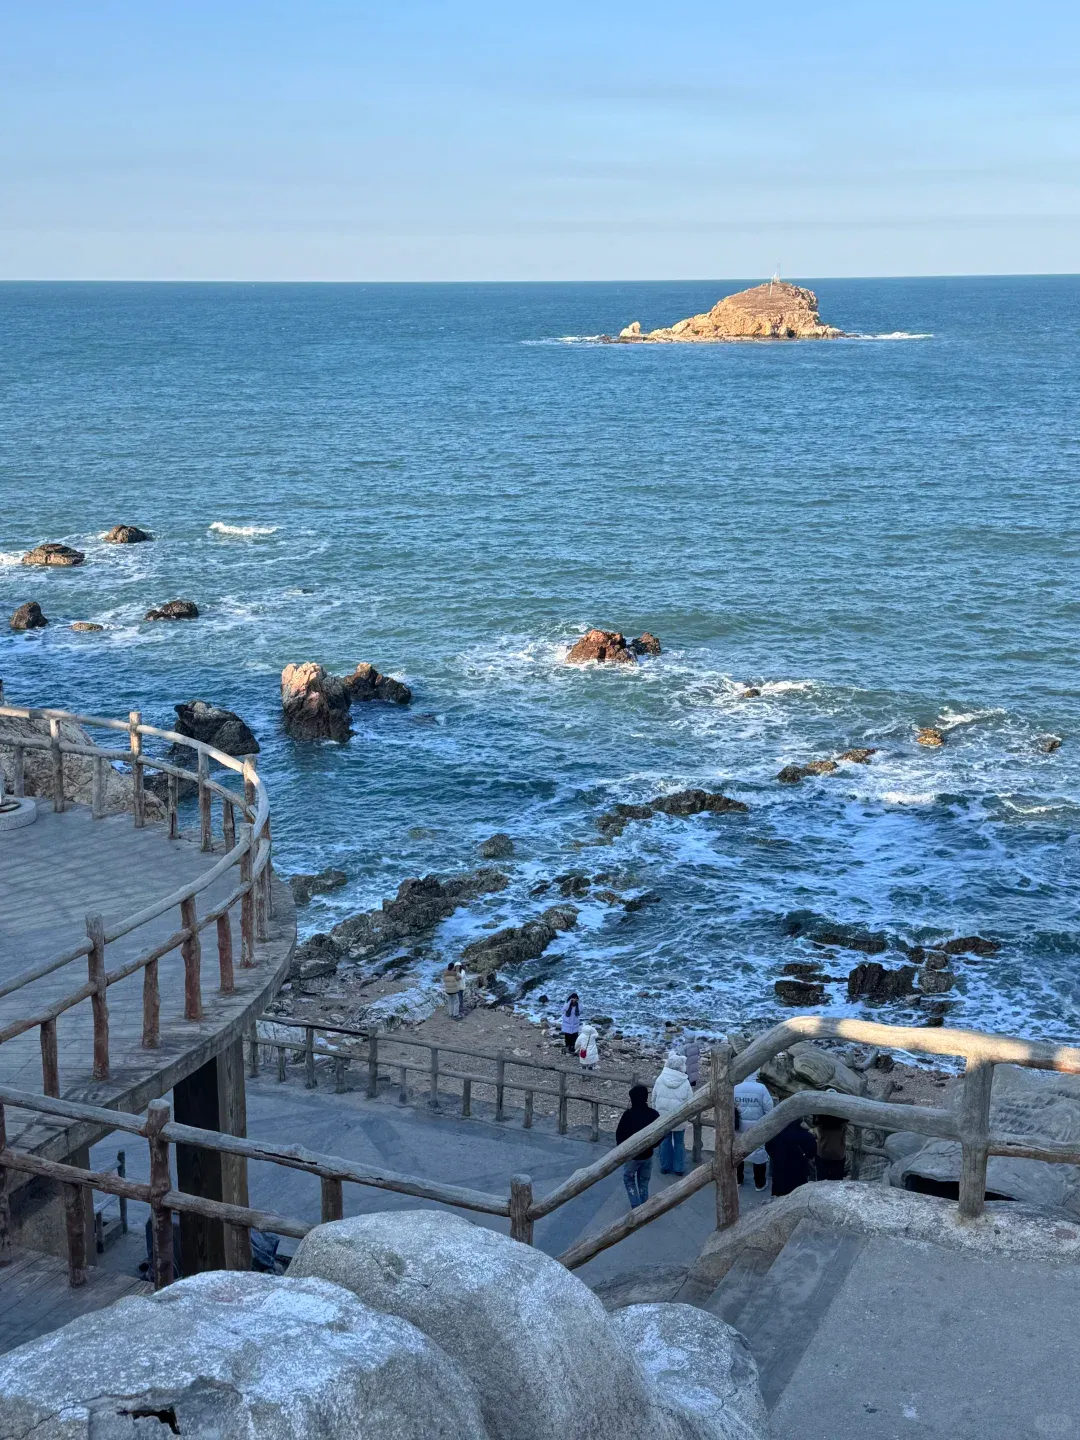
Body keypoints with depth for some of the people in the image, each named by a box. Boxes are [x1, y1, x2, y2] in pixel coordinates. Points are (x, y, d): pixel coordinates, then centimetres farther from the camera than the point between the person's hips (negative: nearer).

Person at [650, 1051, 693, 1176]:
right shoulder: (685, 1083, -13)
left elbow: (653, 1099, -1)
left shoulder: (660, 1080, -9)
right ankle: (679, 1168, 18)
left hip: (663, 1117, 1)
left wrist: (655, 1111, 14)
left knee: (665, 1141, 15)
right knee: (679, 1142, 13)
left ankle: (665, 1167, 21)